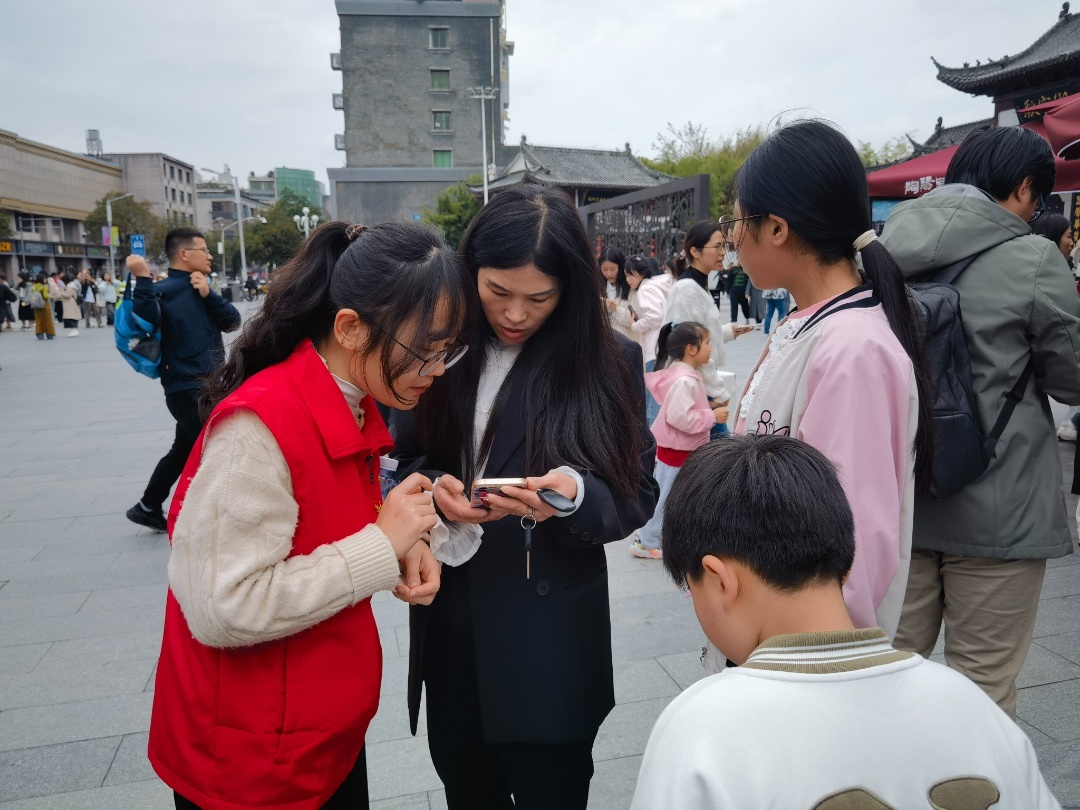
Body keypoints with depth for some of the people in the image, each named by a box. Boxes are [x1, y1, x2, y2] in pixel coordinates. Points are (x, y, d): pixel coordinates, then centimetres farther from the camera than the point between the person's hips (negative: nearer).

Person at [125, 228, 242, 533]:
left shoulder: (198, 288, 13)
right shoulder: (164, 290, -10)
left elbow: (232, 322, 2)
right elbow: (147, 323, -28)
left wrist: (208, 294, -12)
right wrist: (142, 279, -33)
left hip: (207, 386, 9)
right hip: (188, 389, -9)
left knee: (185, 449, 20)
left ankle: (147, 508, 34)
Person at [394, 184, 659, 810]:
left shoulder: (610, 362, -9)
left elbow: (636, 495, -6)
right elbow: (408, 459, 8)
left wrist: (574, 495, -26)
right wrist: (434, 488, -14)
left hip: (550, 636, -3)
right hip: (449, 625, 3)